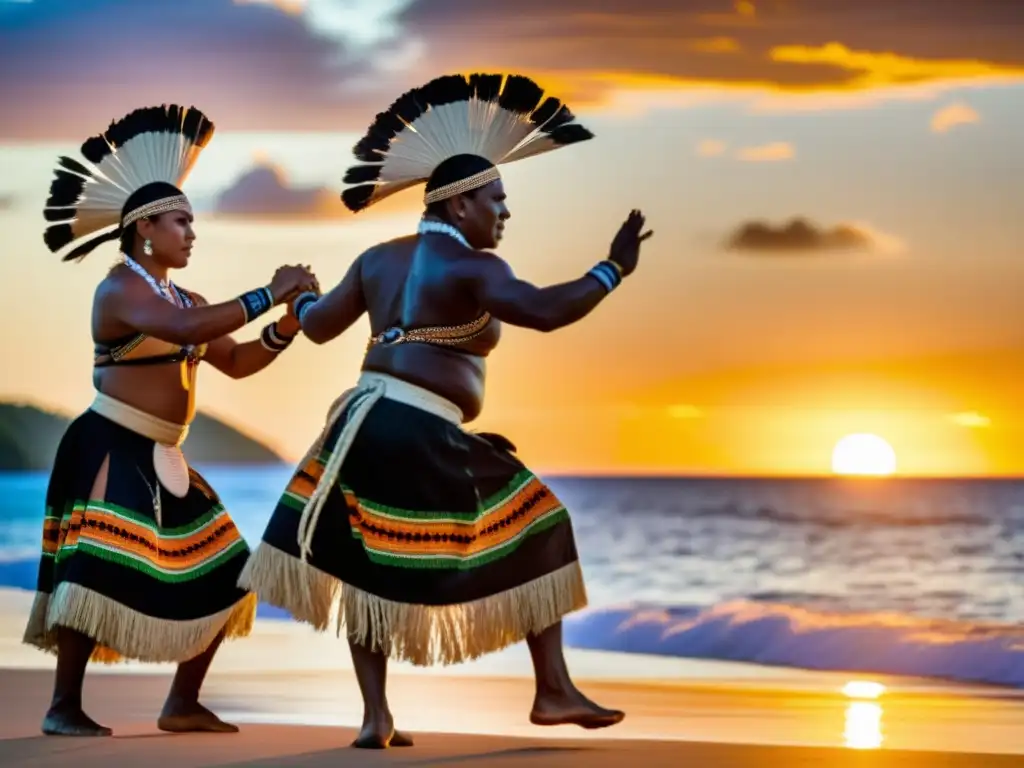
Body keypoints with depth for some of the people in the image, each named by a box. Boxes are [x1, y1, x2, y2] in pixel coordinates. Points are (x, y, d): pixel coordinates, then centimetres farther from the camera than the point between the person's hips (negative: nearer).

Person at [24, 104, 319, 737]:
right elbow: (185, 328, -31)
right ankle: (64, 708, -13)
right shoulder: (121, 287, -12)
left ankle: (184, 704, 14)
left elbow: (235, 361, 18)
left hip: (161, 459, 9)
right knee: (103, 570, -19)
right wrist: (267, 295, -29)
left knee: (220, 575, 7)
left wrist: (287, 329, 0)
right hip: (109, 450, -9)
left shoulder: (185, 299, 15)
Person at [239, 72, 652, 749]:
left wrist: (301, 299, 45)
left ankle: (377, 717, 7)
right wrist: (612, 270, -13)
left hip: (366, 421, 8)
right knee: (537, 536, 4)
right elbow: (545, 311, -22)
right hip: (424, 438, -8)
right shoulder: (470, 267, -8)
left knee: (374, 569, 13)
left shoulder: (379, 259, 14)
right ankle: (554, 691, 4)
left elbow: (319, 327, 22)